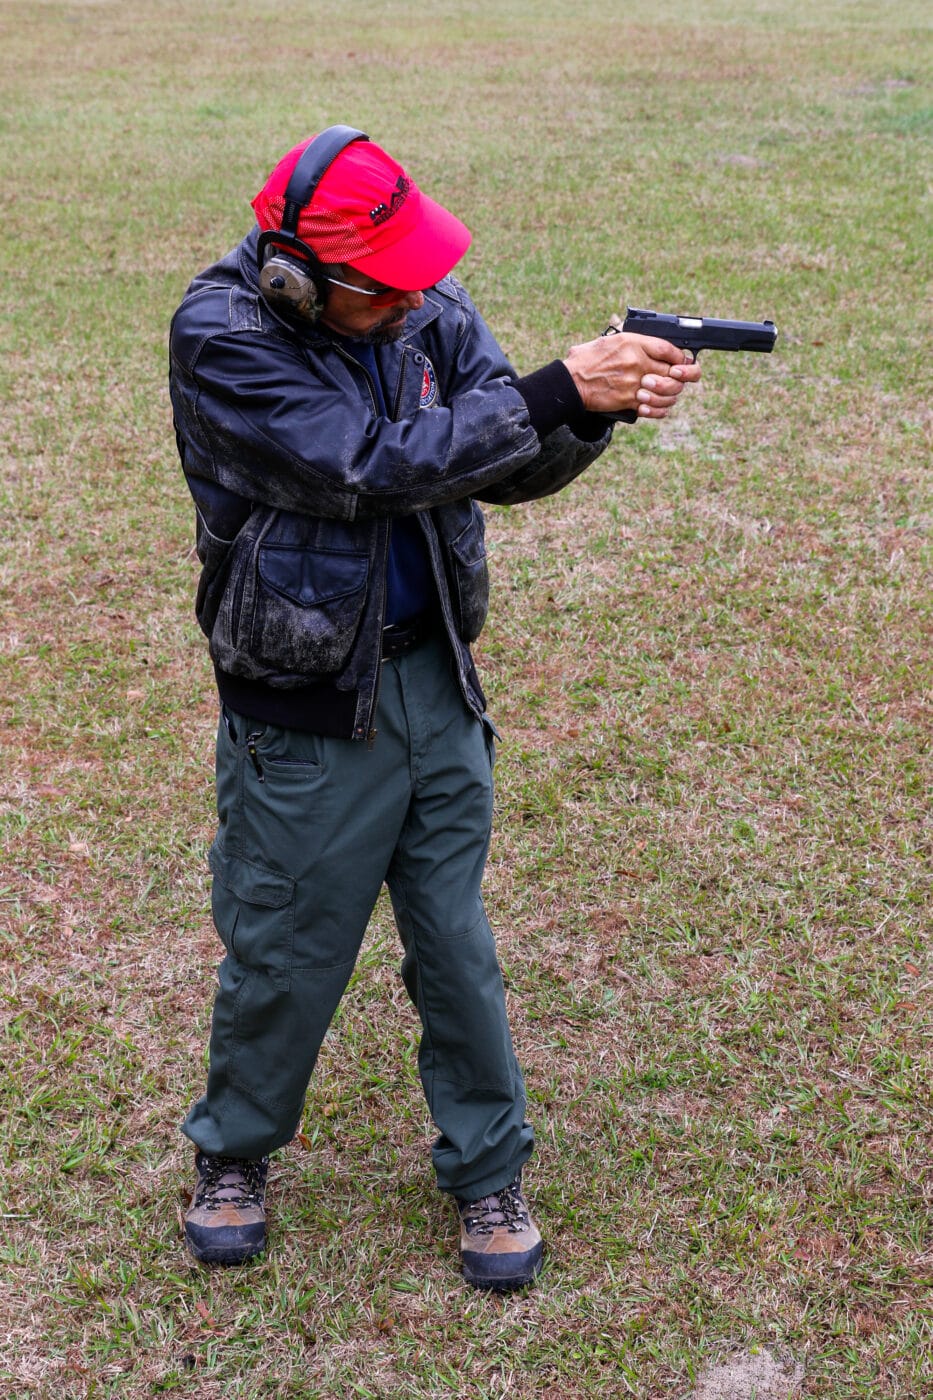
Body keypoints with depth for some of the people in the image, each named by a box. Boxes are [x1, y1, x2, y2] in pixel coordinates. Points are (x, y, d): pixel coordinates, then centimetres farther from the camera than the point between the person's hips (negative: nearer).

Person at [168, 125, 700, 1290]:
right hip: (304, 707, -4)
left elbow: (510, 468, -6)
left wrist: (598, 407, -26)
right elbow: (376, 466, -29)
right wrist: (561, 389, -31)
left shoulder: (427, 310, -4)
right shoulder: (221, 340, -20)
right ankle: (233, 1149, 39)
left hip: (431, 678, 4)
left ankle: (486, 1169, 32)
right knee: (285, 955, 12)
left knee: (456, 942, 13)